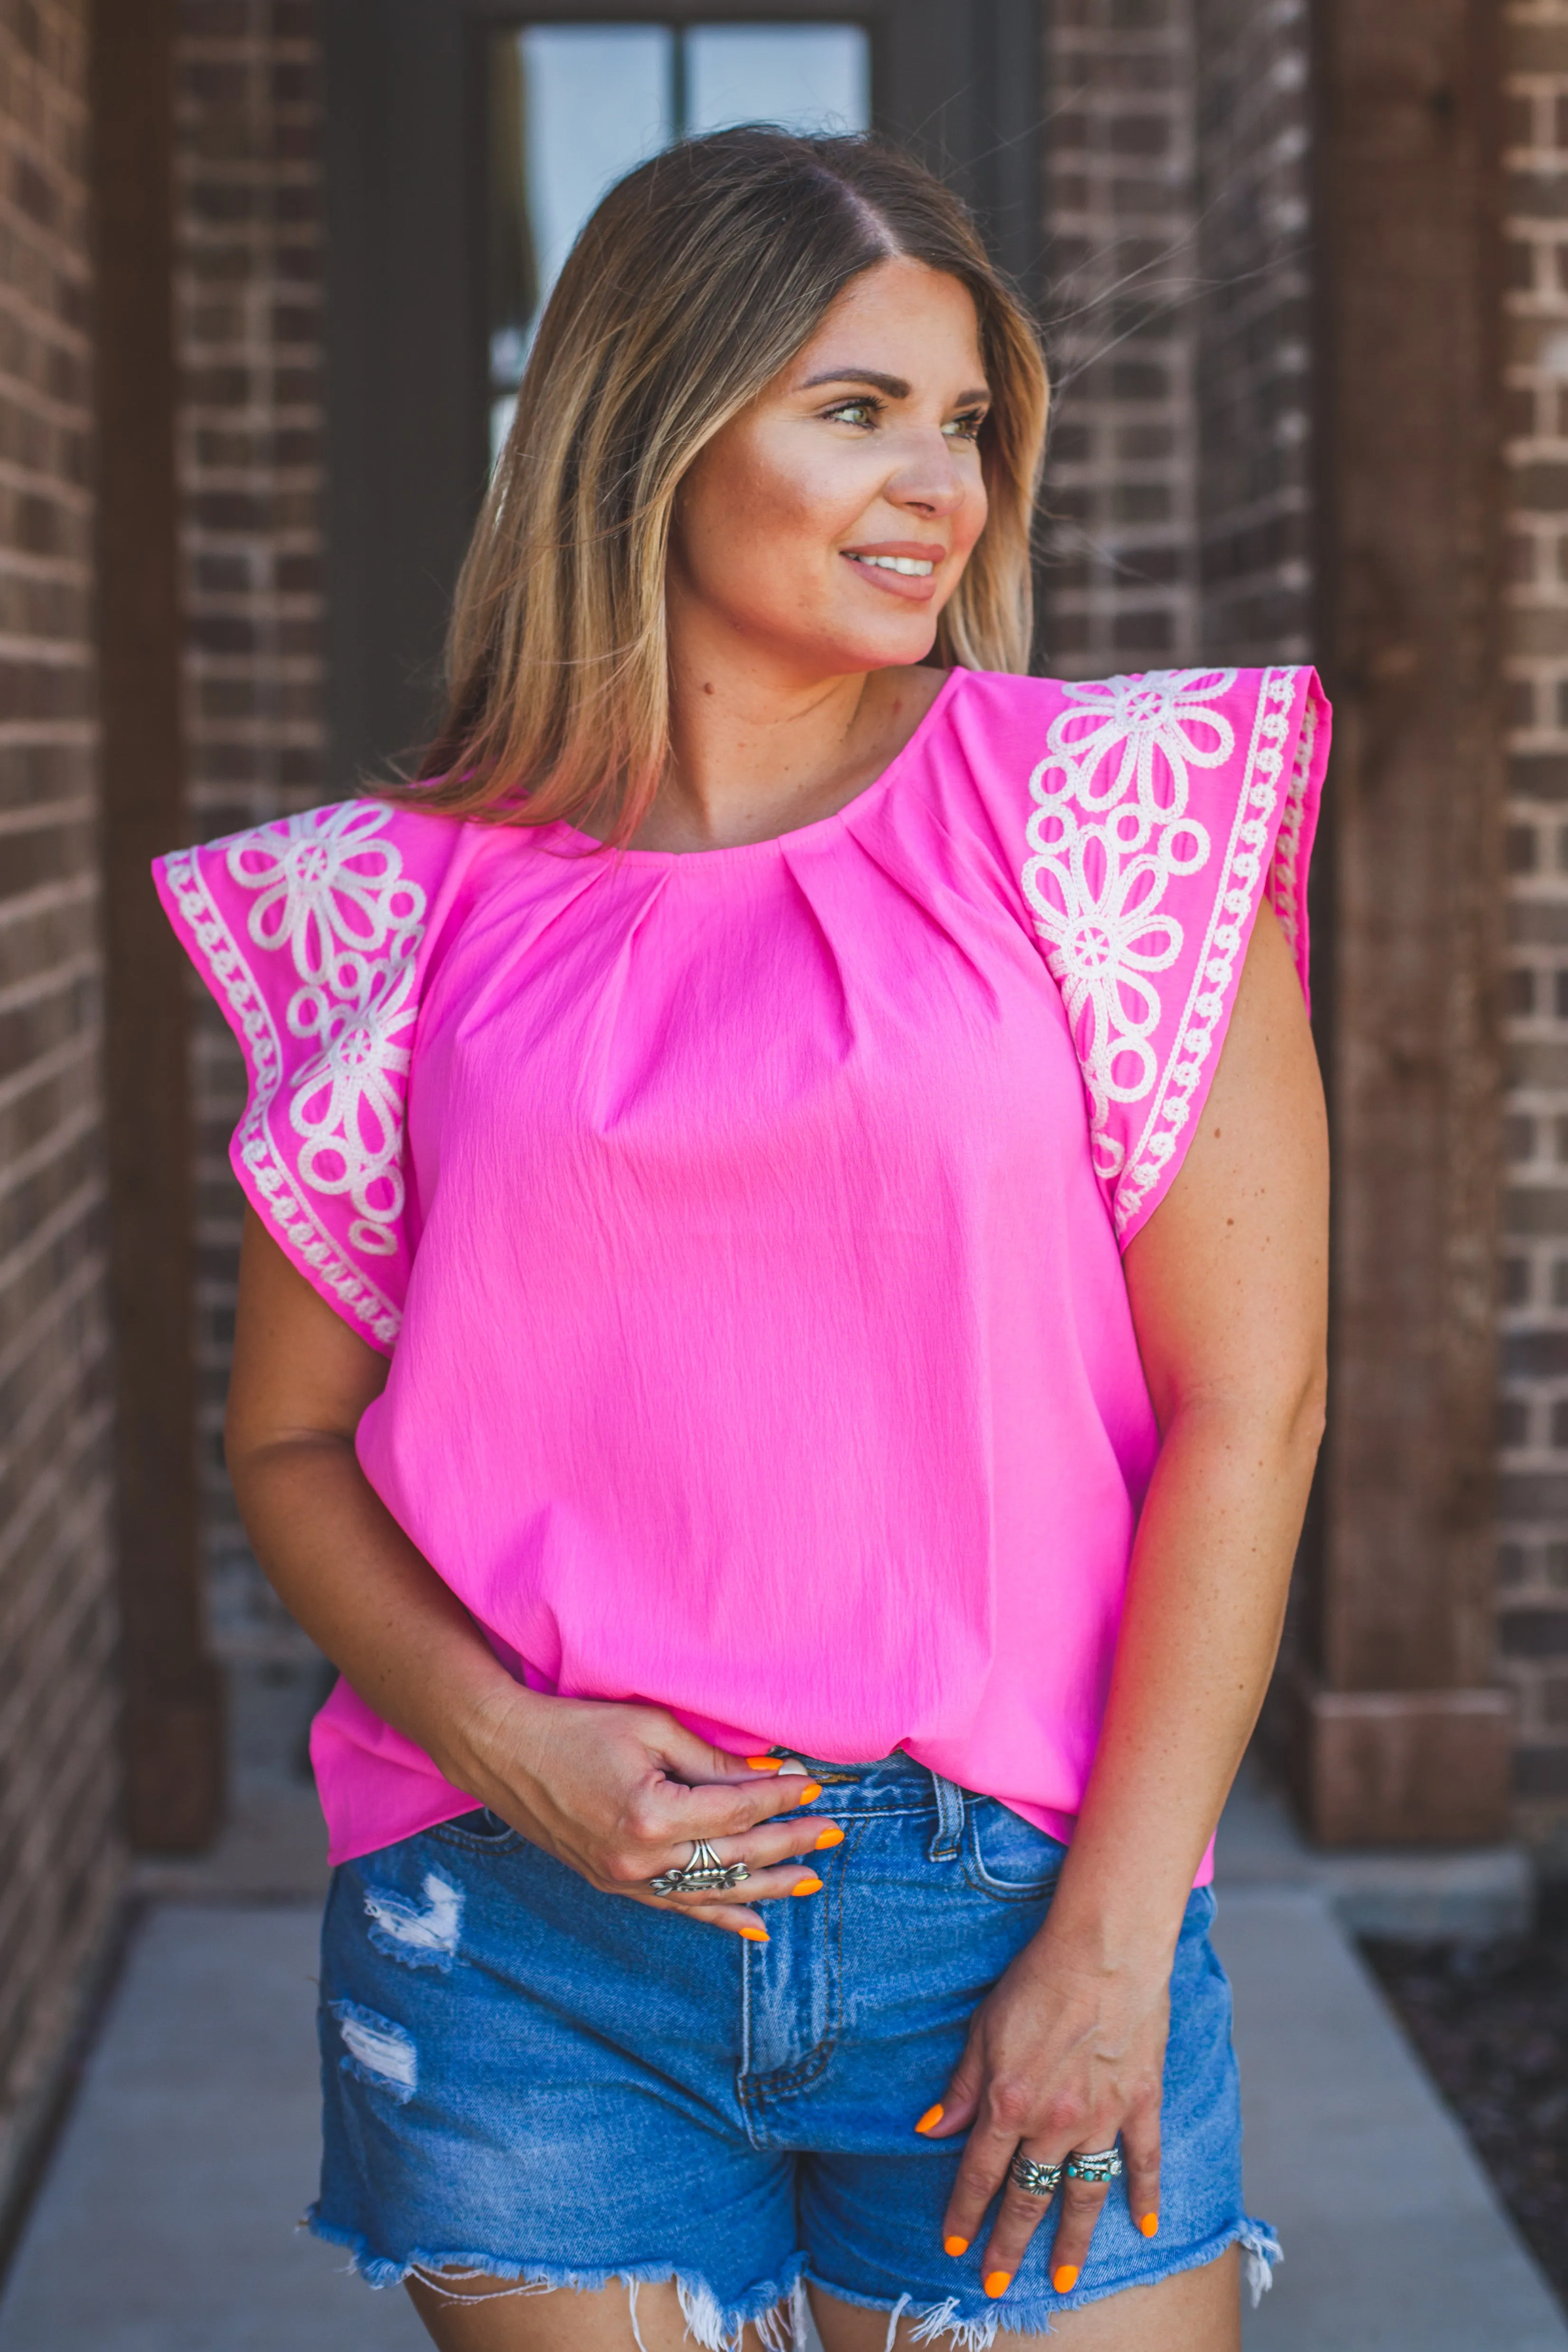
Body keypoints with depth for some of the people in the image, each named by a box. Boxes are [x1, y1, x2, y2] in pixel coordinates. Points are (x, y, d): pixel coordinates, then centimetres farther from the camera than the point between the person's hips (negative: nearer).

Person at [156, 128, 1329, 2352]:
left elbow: (1248, 1399, -3)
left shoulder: (1115, 813, 0)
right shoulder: (418, 904, 4)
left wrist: (1118, 1936, -8)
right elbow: (292, 1438, 9)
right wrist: (504, 1746, -8)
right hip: (526, 1948, 1)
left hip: (1015, 1911, 0)